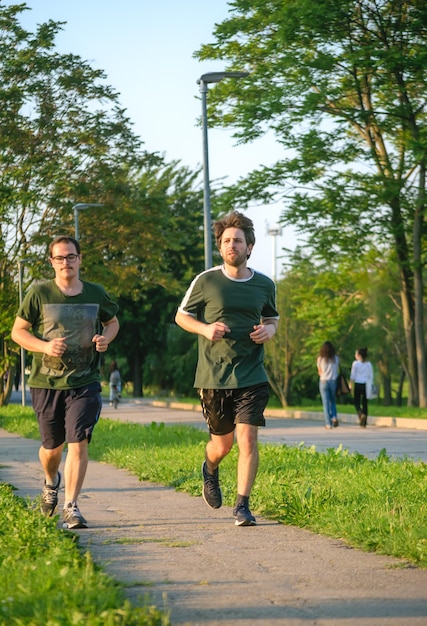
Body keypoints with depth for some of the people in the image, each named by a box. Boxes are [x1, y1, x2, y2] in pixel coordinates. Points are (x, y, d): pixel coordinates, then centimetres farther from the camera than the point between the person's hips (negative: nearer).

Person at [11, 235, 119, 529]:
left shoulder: (96, 294, 4)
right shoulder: (39, 293, -3)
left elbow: (112, 321, 21)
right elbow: (18, 331, 1)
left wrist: (106, 338, -3)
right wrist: (45, 346, -17)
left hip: (85, 382, 0)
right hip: (47, 383, 0)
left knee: (78, 442, -13)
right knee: (52, 445, 12)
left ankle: (71, 507, -9)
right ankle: (51, 483, 45)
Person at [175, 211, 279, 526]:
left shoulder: (264, 284, 4)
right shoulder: (206, 281, -3)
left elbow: (272, 318, 22)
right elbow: (182, 316, 8)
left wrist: (269, 329, -2)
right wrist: (205, 328, -12)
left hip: (251, 376, 1)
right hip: (213, 377, -1)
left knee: (247, 438, -12)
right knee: (222, 444, 9)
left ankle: (243, 505, -2)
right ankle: (210, 469, 45)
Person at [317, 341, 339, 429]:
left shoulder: (320, 359, -3)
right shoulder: (336, 358, 0)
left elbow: (320, 372, 4)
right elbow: (338, 369, 4)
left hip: (323, 382, -1)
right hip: (333, 381, 1)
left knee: (326, 403, 1)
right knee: (332, 401, 18)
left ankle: (328, 423, -3)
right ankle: (334, 417, -3)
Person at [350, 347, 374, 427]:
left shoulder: (355, 363, -7)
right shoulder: (369, 364, 3)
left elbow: (353, 375, -6)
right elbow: (371, 376, 5)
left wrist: (351, 384, 3)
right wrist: (370, 386, 12)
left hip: (358, 385, -3)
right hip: (366, 385, 3)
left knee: (356, 402, 9)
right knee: (365, 403, 9)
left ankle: (361, 414, -20)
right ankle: (364, 423, 8)